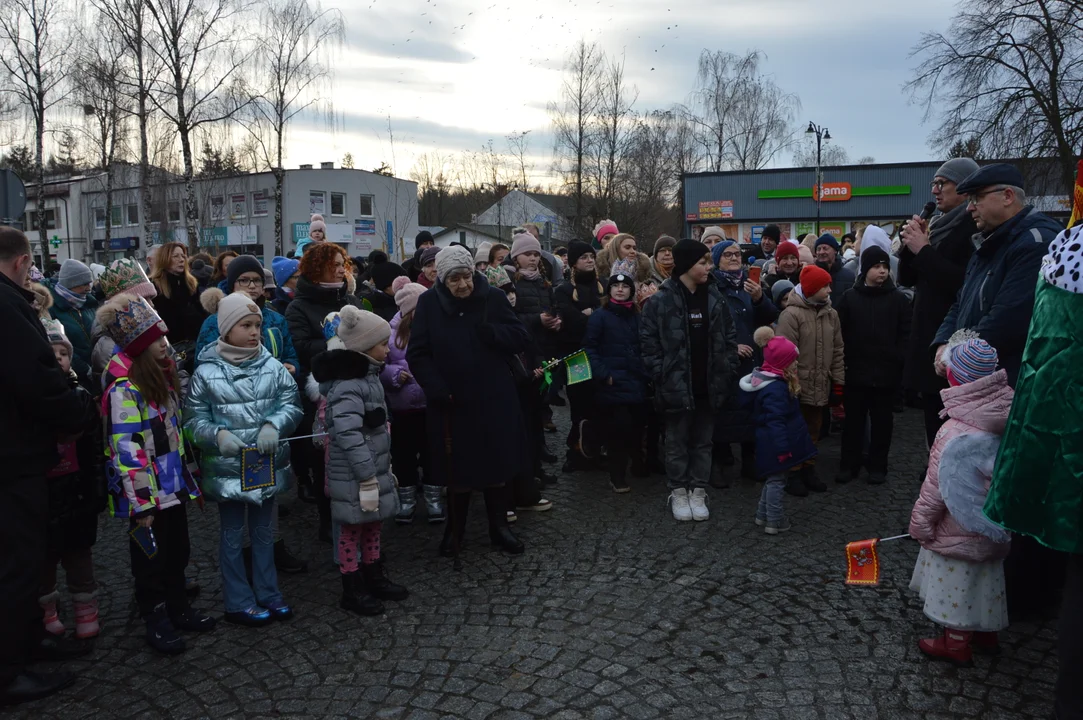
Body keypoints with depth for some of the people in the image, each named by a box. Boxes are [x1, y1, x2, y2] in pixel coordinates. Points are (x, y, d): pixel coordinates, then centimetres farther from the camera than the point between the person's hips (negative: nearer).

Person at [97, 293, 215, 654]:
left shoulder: (160, 373, 8)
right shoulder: (124, 387, -21)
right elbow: (127, 449, -23)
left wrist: (188, 472, 20)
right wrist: (141, 504, -22)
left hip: (173, 484, 8)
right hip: (147, 491, -8)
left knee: (178, 551, 19)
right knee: (151, 556, 8)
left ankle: (178, 608, 35)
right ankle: (156, 620, 23)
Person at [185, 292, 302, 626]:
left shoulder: (272, 366, -4)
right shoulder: (207, 372, -9)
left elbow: (291, 404, -3)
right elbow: (194, 419, -6)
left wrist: (273, 425, -21)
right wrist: (218, 434, -23)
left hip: (267, 464, 3)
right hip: (227, 468, -2)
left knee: (264, 532, 17)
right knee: (232, 536, 11)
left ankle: (268, 595, 33)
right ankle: (239, 603, 25)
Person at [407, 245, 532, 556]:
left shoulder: (494, 298, -3)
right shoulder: (429, 303, -5)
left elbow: (522, 337, -4)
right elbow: (418, 354, -5)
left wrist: (490, 331, -22)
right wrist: (438, 391, -16)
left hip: (494, 400, 1)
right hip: (451, 403, -1)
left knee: (497, 465, 12)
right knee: (457, 469, 10)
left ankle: (499, 527, 28)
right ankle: (454, 529, 28)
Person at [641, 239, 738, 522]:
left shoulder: (715, 298, 5)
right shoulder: (662, 300, -9)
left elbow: (729, 337, 9)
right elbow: (648, 340, -7)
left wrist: (728, 371, 2)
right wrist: (660, 374, -11)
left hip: (709, 384, 4)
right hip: (677, 384, -4)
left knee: (703, 441, 12)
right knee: (677, 442, 9)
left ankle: (698, 492, 24)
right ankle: (678, 493, 22)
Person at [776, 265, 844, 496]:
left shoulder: (831, 314, 7)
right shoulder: (791, 314, -14)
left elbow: (837, 350, 12)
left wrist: (838, 381, 11)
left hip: (821, 385, 6)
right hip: (798, 385, -6)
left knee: (814, 429, 16)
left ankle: (808, 470, 29)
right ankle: (793, 474, 15)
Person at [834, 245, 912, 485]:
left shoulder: (898, 298, 0)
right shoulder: (850, 296, 2)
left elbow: (905, 335, -2)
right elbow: (840, 332, 2)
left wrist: (897, 362, -10)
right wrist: (844, 361, -4)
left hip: (886, 372, -1)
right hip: (856, 371, 1)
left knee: (882, 421, 8)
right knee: (853, 419, 8)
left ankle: (878, 467, 19)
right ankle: (849, 464, 18)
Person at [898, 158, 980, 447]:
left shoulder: (976, 227, -10)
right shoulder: (938, 226, 16)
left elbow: (965, 282, -23)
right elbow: (906, 278, 17)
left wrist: (924, 250, -16)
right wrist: (909, 245, 1)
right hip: (928, 335, 9)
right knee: (934, 424, 14)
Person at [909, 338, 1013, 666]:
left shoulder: (957, 433, -28)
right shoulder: (1005, 418, -7)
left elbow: (938, 485, -21)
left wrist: (920, 520, -8)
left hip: (960, 526, -7)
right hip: (993, 521, 8)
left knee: (956, 579, 8)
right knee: (986, 575, 22)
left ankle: (956, 642, 21)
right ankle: (986, 632, 39)